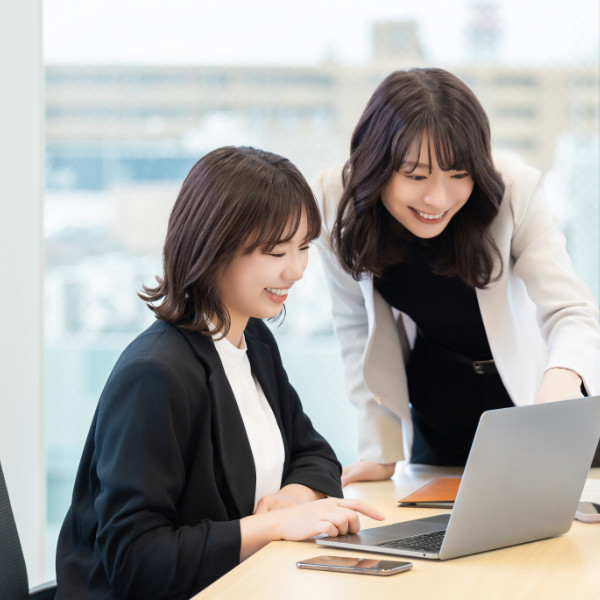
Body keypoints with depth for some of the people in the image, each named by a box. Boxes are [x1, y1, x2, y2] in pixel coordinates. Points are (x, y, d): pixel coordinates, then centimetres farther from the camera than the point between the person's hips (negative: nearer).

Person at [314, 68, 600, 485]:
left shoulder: (516, 192, -28)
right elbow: (358, 329, -9)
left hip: (527, 403, -2)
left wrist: (563, 375, -54)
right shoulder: (339, 202, -20)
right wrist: (381, 450, -12)